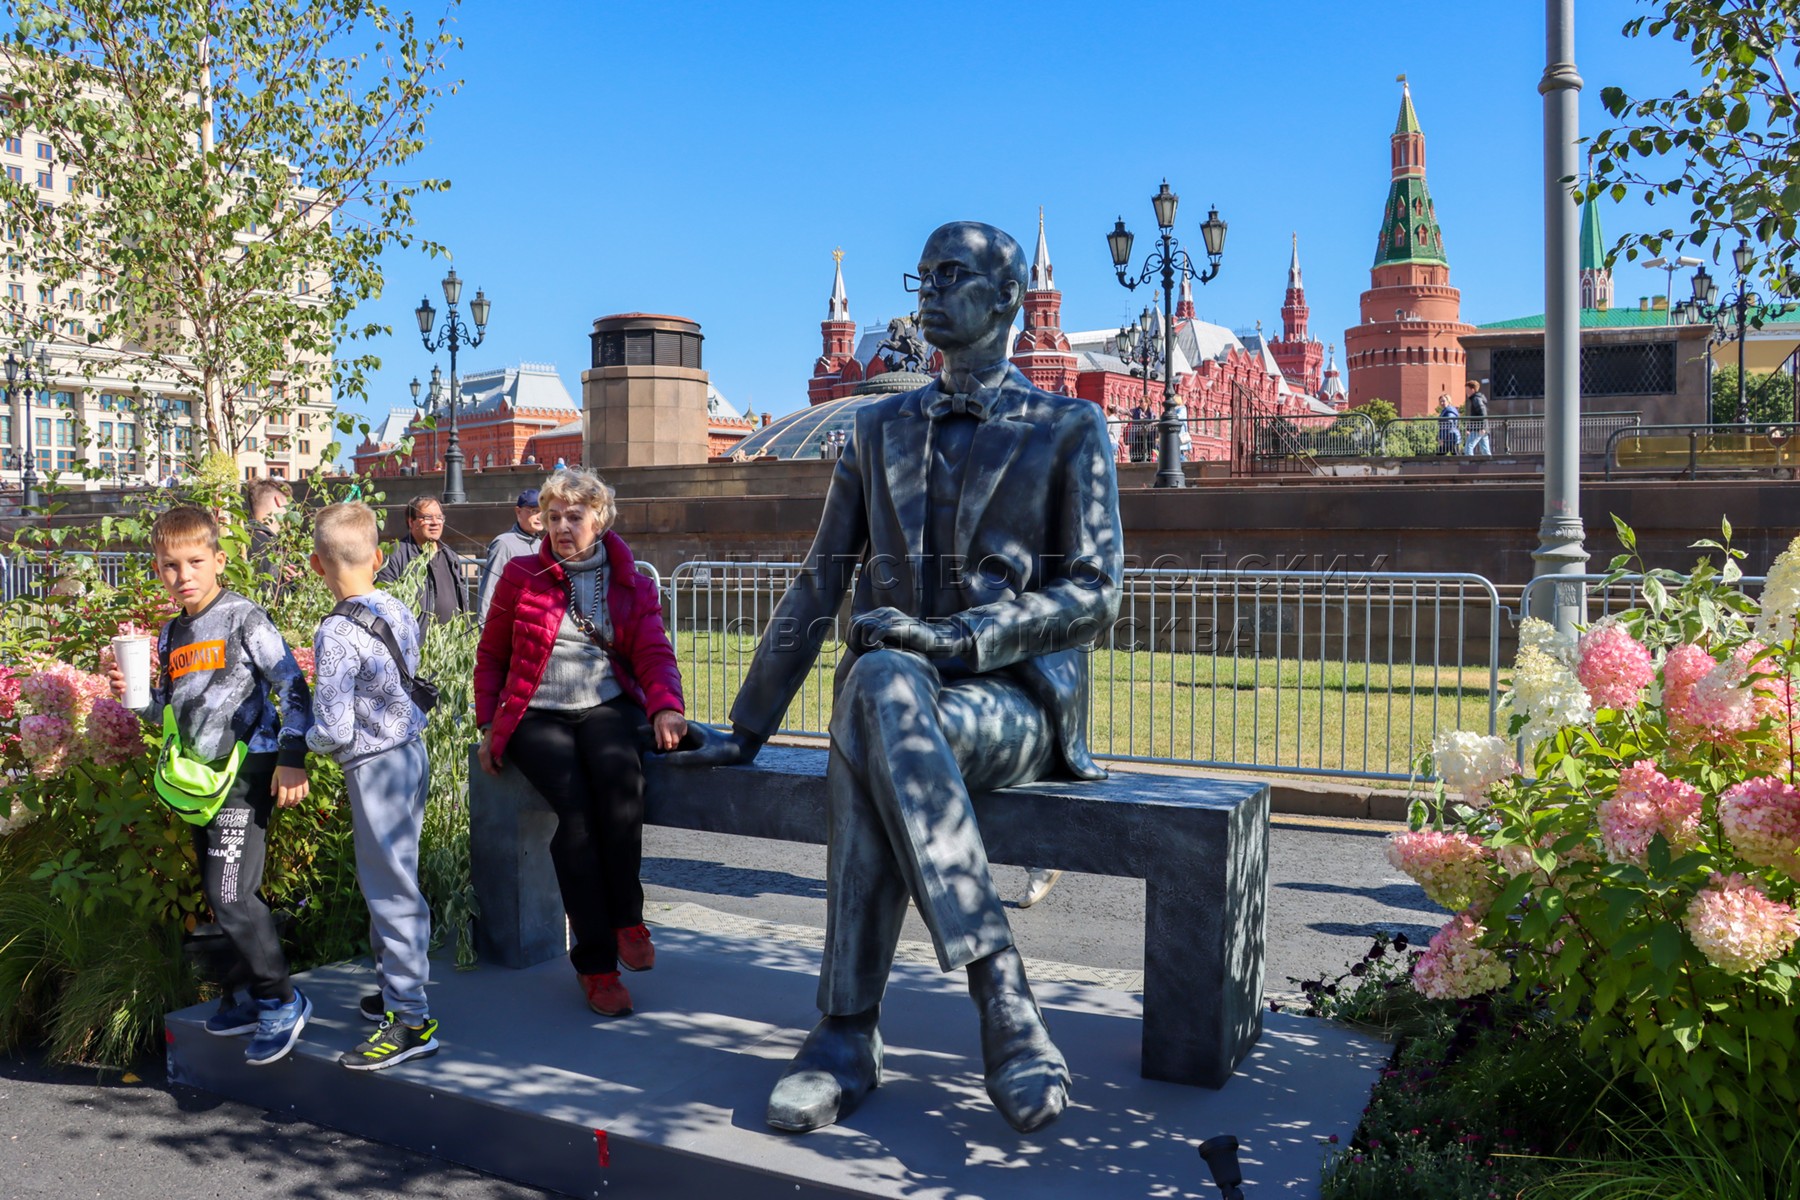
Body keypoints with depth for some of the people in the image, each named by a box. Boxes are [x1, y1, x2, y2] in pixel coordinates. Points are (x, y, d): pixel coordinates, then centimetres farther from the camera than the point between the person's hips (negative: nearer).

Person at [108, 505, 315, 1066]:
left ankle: (282, 1000, 1)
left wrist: (292, 758, -16)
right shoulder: (172, 635, 14)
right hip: (201, 774, 8)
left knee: (231, 894, -12)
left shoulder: (243, 619, -8)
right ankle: (249, 993, 26)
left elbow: (293, 687, -10)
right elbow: (169, 711, 21)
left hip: (249, 767, -8)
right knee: (219, 895, 13)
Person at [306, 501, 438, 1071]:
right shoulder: (400, 612, 4)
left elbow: (334, 729, -22)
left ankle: (411, 1019, 6)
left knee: (391, 890, -2)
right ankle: (396, 991, 33)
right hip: (413, 751, 8)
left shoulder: (337, 634, -20)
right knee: (389, 880, 20)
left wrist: (312, 740, 0)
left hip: (375, 767, -8)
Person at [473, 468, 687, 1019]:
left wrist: (665, 706, -18)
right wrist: (488, 727, 5)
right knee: (572, 797, -30)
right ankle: (595, 962, -24)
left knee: (617, 769, -35)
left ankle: (625, 915, -18)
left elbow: (654, 653, 3)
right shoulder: (521, 576, 11)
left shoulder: (632, 584, 14)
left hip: (606, 706, 1)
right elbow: (491, 655, 17)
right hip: (536, 715, -1)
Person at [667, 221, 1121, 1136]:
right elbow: (818, 588, 16)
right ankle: (1001, 993, -36)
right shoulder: (880, 429, 18)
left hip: (1012, 703, -2)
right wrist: (747, 729, 12)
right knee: (879, 680, -37)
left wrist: (959, 636, -18)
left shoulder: (1070, 430, 7)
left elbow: (1094, 594, -3)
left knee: (882, 694, -37)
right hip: (896, 690, 3)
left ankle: (847, 1034, -32)